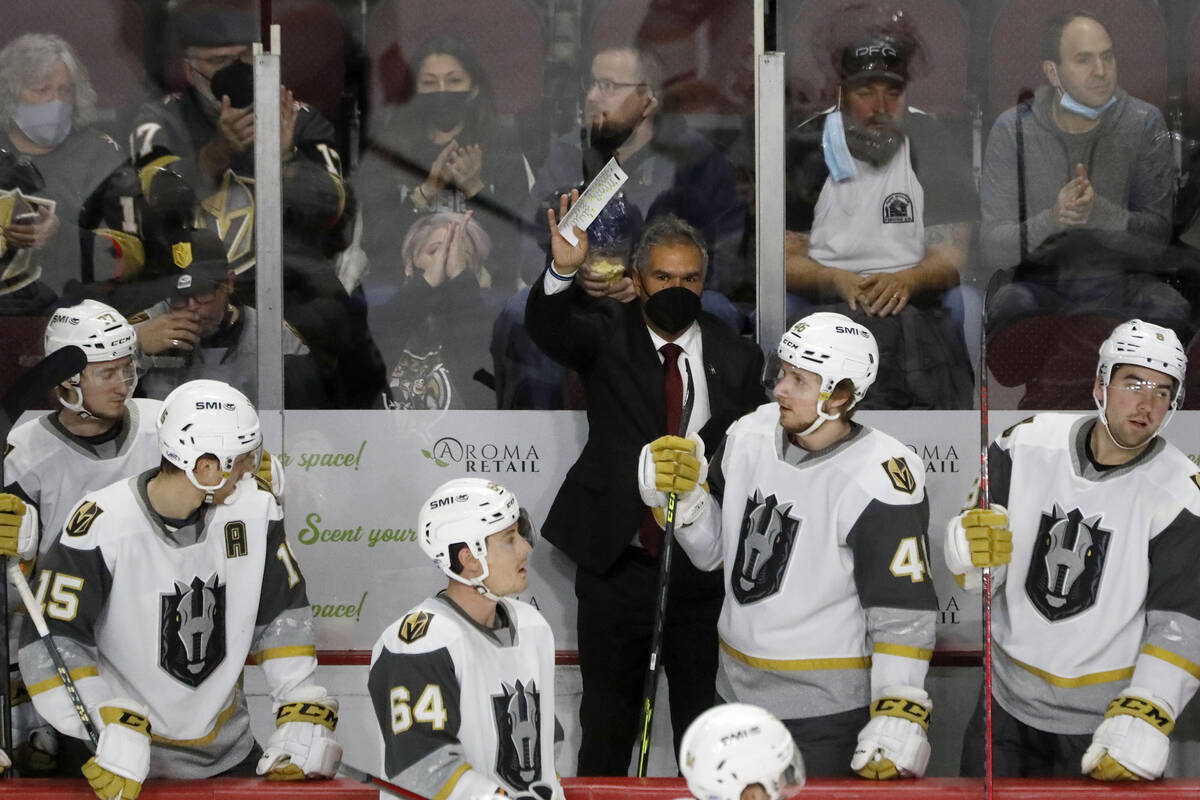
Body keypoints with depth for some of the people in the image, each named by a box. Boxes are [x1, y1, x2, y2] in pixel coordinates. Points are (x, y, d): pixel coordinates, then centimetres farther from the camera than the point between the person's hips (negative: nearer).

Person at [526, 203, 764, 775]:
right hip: (615, 564, -1)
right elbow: (546, 327, -23)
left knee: (704, 716, 10)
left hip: (703, 571, 1)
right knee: (608, 716, 11)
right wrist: (563, 272, -42)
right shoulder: (606, 336, -2)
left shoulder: (738, 359, 2)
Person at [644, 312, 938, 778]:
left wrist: (898, 721, -22)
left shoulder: (880, 485, -20)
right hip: (737, 695, 7)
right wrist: (683, 497, -8)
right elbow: (711, 551, 10)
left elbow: (903, 614, -18)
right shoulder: (750, 435, 0)